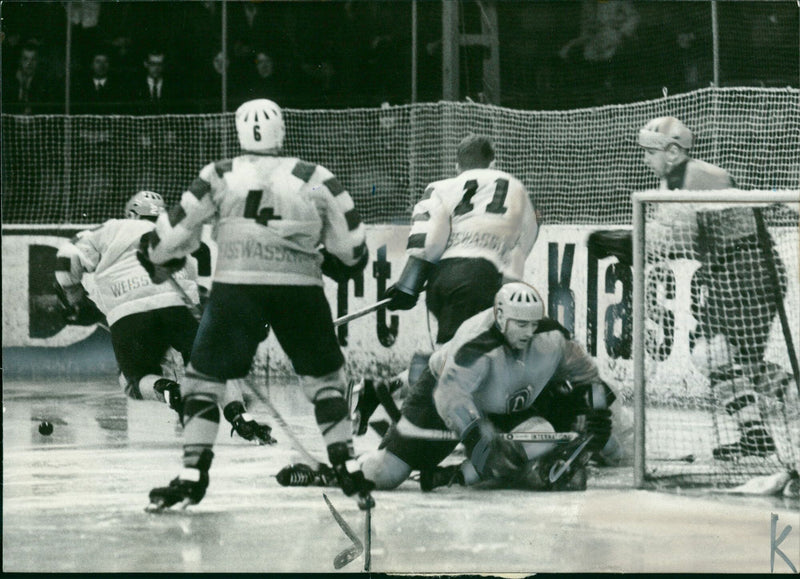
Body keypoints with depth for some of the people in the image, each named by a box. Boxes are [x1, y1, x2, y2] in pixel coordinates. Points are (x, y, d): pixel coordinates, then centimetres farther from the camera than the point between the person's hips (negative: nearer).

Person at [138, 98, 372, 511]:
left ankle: (192, 476, 2)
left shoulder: (220, 176, 8)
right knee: (323, 376, 18)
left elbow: (178, 229, 10)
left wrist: (156, 255, 30)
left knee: (205, 376, 10)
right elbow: (350, 245, 11)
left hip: (236, 287, -1)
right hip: (300, 290, 1)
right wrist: (336, 262, 32)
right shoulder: (315, 179, 10)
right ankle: (348, 469, 11)